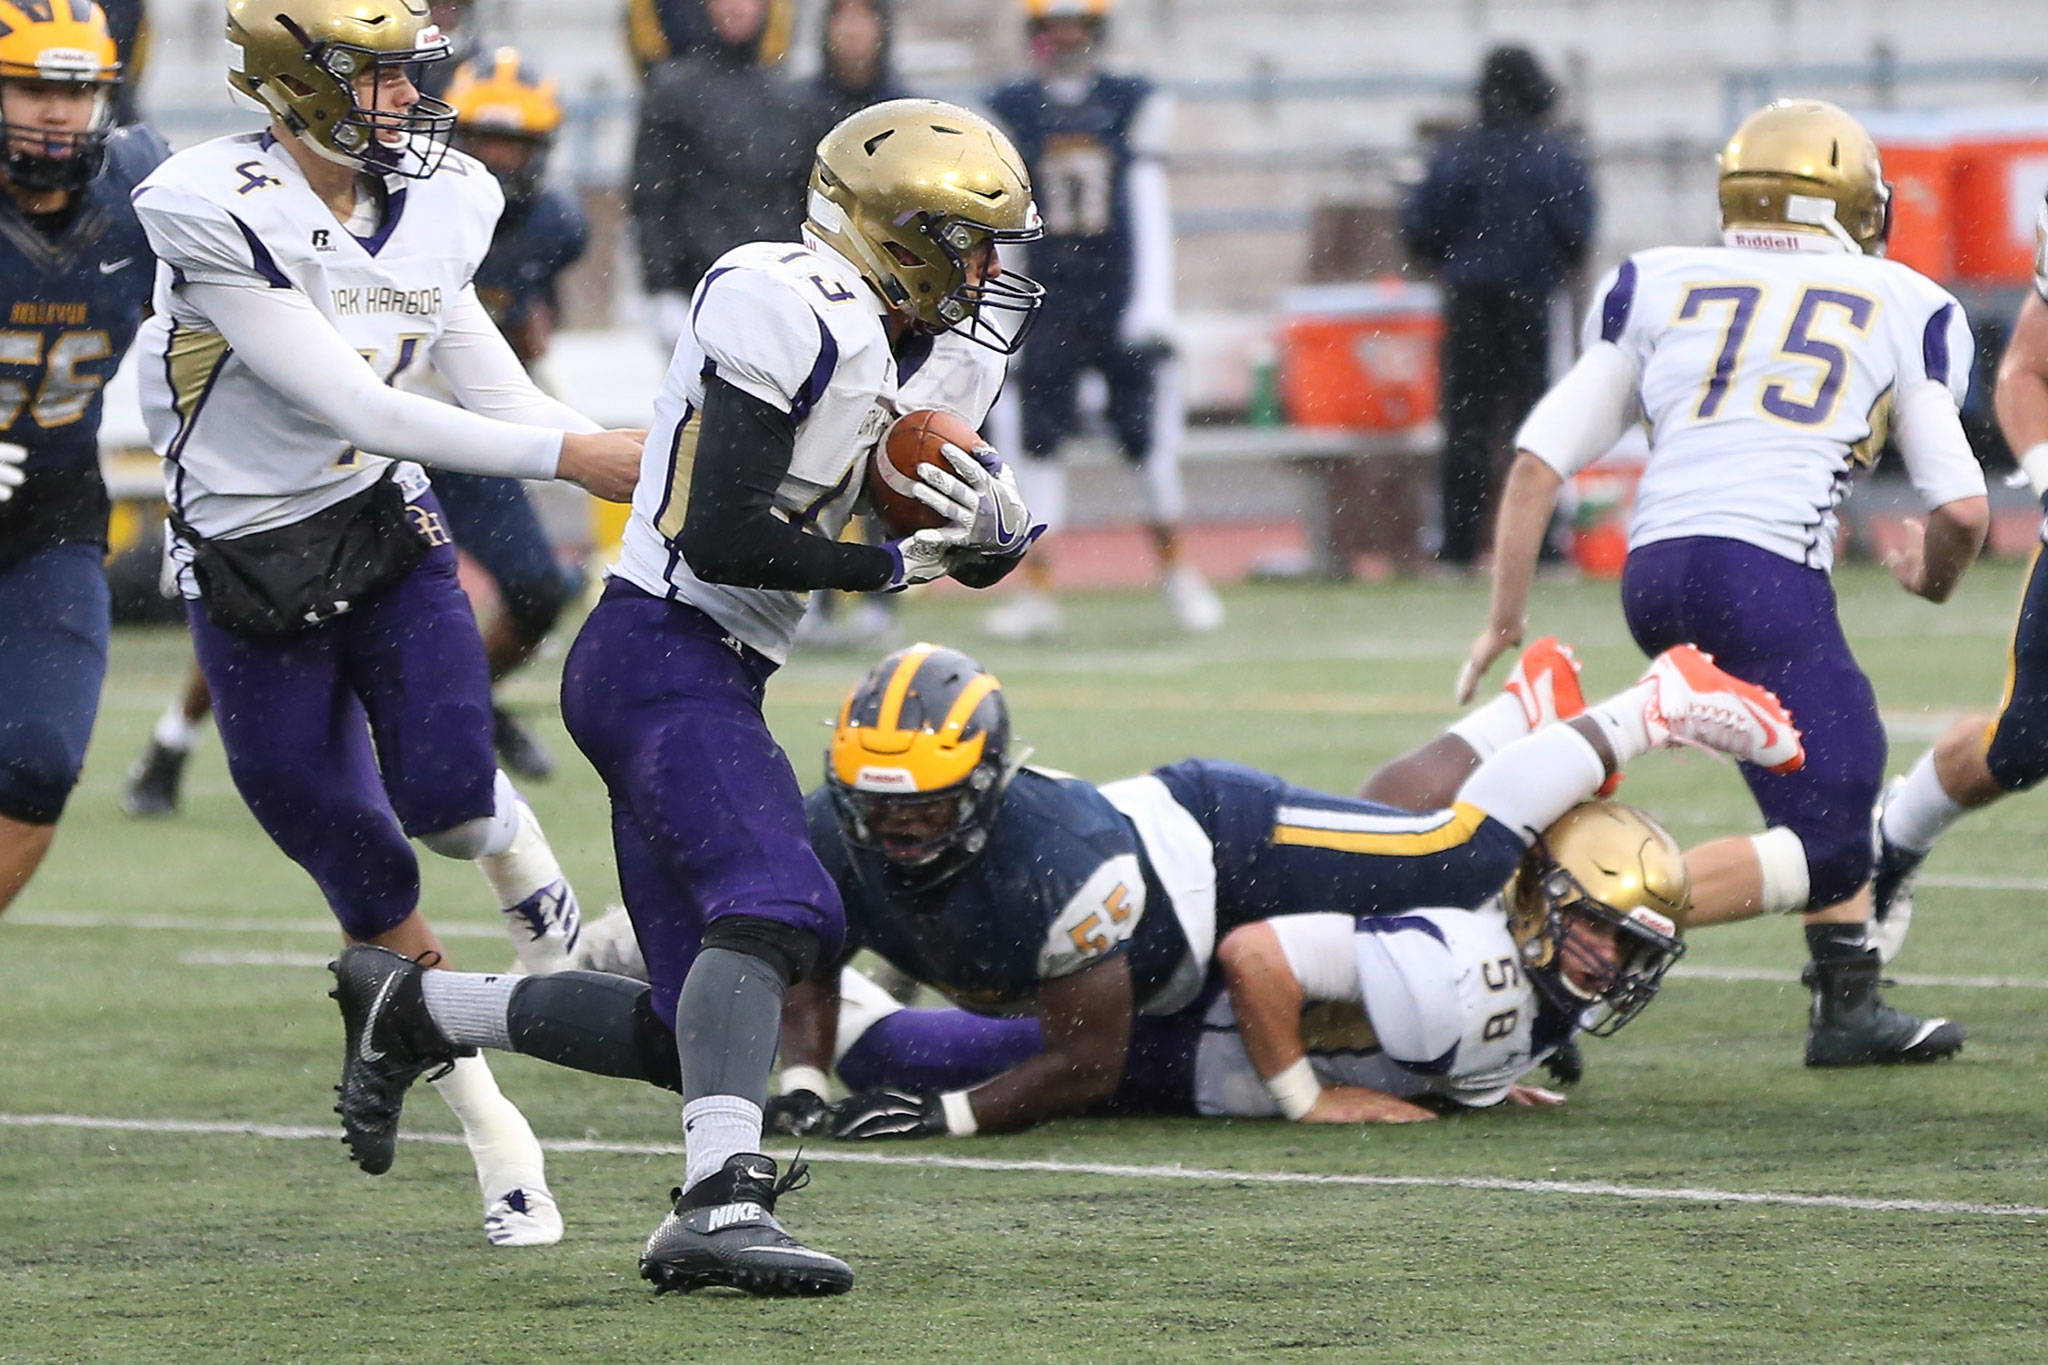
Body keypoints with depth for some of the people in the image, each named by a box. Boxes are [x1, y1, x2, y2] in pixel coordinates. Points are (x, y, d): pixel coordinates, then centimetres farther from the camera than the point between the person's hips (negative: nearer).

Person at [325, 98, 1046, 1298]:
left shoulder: (942, 356, 15)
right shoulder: (783, 308, -14)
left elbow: (984, 557, 19)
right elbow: (720, 537, -20)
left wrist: (990, 522, -5)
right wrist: (891, 567, -11)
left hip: (712, 682, 10)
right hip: (662, 652, -10)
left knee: (696, 1034, 10)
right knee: (777, 907, -30)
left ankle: (413, 1007, 25)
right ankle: (719, 1200, -43)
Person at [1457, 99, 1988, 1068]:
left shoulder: (1657, 286, 19)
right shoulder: (1901, 308, 13)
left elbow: (1539, 461, 13)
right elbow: (1962, 508, 7)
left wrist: (1505, 620, 20)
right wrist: (1934, 578, 30)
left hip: (1652, 577, 6)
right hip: (1763, 569, -6)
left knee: (1843, 767, 27)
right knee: (1824, 849, -4)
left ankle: (1849, 1004, 24)